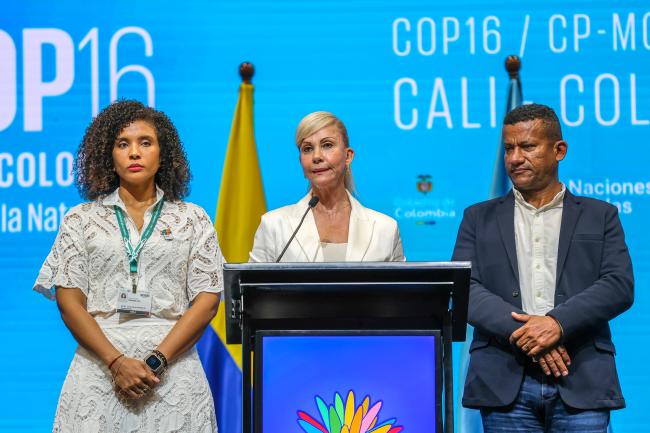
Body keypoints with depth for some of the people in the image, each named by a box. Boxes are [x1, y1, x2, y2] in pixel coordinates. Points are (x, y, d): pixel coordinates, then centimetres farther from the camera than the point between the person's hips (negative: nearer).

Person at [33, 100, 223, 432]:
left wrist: (155, 362, -11)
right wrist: (117, 362, -11)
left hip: (173, 366, 0)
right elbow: (69, 301, 2)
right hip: (99, 365, 0)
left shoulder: (192, 219, 9)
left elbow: (207, 301, 1)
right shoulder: (81, 219, 9)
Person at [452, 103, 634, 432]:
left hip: (581, 383, -1)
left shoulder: (600, 216, 13)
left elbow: (620, 285, 0)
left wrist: (557, 323, -15)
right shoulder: (479, 218, 14)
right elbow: (463, 288, 2)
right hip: (505, 384, 1)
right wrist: (523, 332, -13)